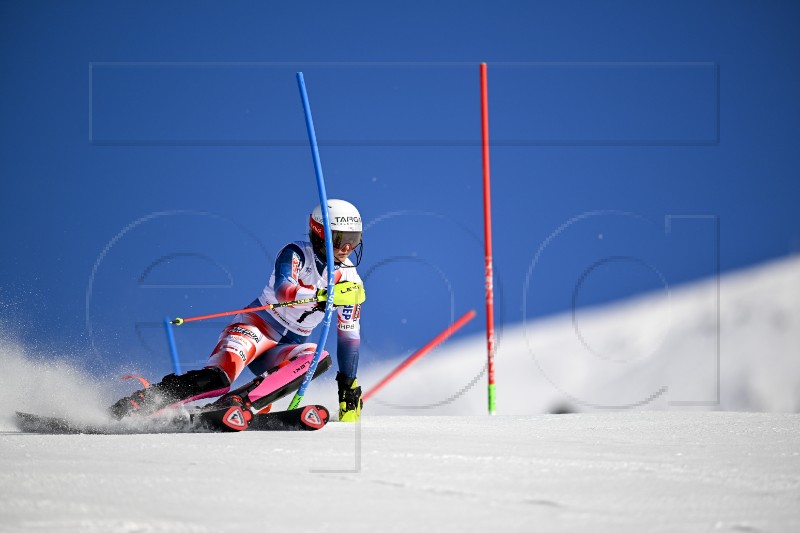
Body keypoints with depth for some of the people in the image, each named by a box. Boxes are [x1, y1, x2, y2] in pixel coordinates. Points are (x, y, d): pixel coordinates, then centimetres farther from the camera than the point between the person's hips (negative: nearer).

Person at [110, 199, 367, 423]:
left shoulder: (350, 282, 2)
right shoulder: (296, 254, -12)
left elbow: (350, 336, 10)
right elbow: (282, 289, -33)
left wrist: (349, 386, 7)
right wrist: (321, 296, -49)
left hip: (285, 349, 5)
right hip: (257, 325, -5)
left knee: (319, 358, -30)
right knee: (217, 377, -34)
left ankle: (237, 403, -41)